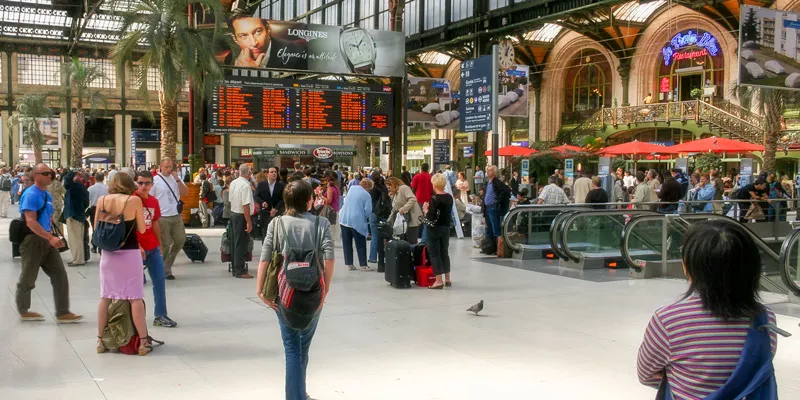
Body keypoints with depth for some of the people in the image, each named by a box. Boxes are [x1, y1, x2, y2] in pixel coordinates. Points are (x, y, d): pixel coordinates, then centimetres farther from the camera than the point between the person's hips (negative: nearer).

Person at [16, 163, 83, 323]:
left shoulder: (47, 195, 12)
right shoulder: (31, 194, -15)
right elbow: (30, 222, -24)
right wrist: (50, 238, -30)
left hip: (46, 241, 8)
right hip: (33, 240, -8)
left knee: (60, 276, 2)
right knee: (28, 279, 8)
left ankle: (62, 313, 4)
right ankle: (23, 311, 25)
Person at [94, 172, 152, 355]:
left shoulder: (102, 200, 0)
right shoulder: (134, 200, -9)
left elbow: (96, 228, 5)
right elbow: (142, 229, -4)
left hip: (108, 254, 3)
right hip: (130, 253, -3)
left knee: (105, 297, 13)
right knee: (136, 298, 1)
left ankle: (100, 340, 18)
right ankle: (143, 342, 3)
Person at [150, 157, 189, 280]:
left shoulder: (176, 178, 9)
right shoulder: (155, 180, -4)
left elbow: (186, 193, 2)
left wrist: (177, 180, -9)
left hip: (176, 216, 5)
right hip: (162, 217, -5)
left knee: (180, 240, 7)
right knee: (165, 244, 0)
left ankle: (167, 264, 26)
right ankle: (164, 270, 14)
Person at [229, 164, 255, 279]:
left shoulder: (233, 183, 5)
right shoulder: (245, 185, -21)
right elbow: (245, 206, -24)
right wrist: (249, 223, -21)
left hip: (233, 213, 9)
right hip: (241, 216, -9)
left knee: (234, 242, 16)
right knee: (241, 244, -1)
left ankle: (234, 268, 26)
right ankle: (239, 271, 4)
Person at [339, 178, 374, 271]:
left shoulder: (352, 188, 7)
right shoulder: (366, 195, -9)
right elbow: (368, 211, -11)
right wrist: (364, 217, 8)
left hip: (344, 219, 5)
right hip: (357, 221, -5)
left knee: (347, 243, 9)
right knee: (360, 244, 5)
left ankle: (349, 264, 12)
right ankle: (363, 265, 7)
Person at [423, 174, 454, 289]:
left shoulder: (434, 199, -19)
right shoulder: (449, 197, 3)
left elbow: (430, 217, -22)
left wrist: (426, 210, -3)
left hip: (435, 229, -7)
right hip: (446, 228, 7)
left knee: (434, 254, 0)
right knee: (445, 253, 16)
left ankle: (439, 281, -3)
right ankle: (447, 279, 21)